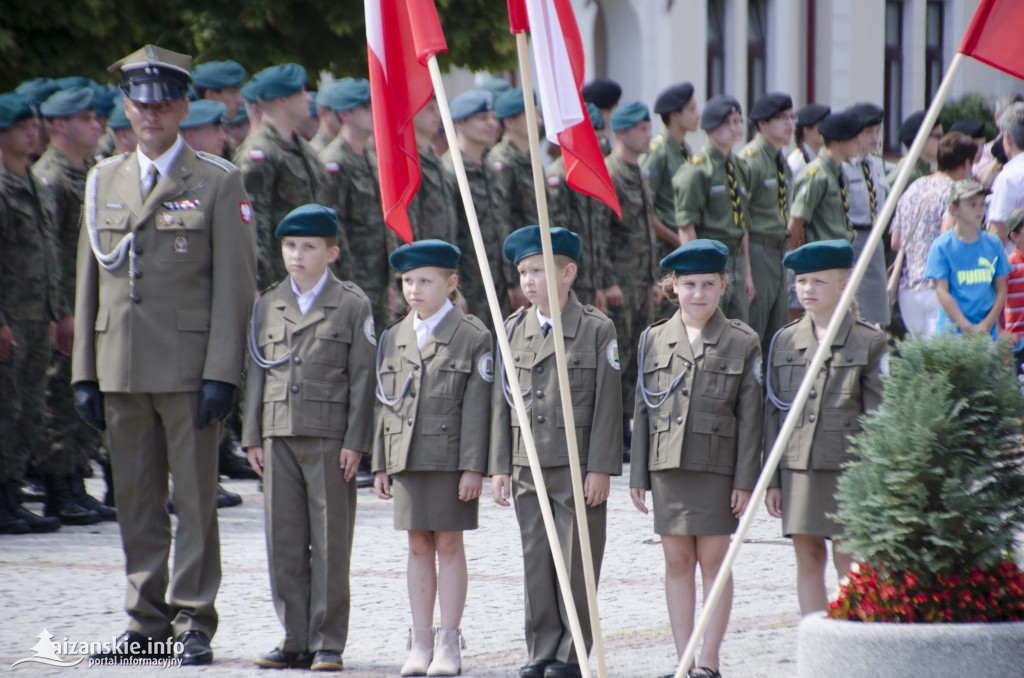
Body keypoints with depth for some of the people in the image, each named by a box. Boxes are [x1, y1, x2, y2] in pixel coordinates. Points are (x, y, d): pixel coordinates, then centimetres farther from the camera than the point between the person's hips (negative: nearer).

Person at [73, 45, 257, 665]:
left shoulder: (219, 182, 0)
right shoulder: (104, 181, 14)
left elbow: (235, 284, -4)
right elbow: (89, 280, 15)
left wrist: (222, 373, -12)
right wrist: (85, 371, 9)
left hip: (189, 369, -4)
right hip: (121, 369, 4)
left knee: (195, 499, -1)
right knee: (137, 501, 8)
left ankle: (193, 623, 3)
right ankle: (147, 621, 15)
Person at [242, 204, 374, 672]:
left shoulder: (352, 305, 2)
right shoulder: (267, 305, 13)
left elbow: (362, 378, -1)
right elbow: (256, 374, 14)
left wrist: (355, 441, -8)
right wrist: (252, 437, 7)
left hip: (329, 438, -4)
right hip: (279, 437, 4)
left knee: (330, 542, -1)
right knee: (284, 542, 4)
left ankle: (328, 644, 3)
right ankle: (296, 641, 11)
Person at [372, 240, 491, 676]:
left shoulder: (473, 337, -4)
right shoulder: (394, 339, 11)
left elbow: (476, 407, -8)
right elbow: (386, 406, 14)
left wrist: (473, 467, -13)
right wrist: (380, 464, 10)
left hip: (451, 458, -4)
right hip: (407, 458, 4)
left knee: (448, 545, 0)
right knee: (418, 547, 7)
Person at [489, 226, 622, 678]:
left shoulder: (596, 330, -3)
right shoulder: (513, 330, 9)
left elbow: (607, 404, -5)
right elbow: (502, 401, 11)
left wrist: (600, 469, -10)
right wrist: (499, 466, 6)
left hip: (578, 467, -4)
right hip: (528, 468, 4)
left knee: (576, 561, -1)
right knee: (536, 560, 6)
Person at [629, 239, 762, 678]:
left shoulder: (742, 343, 0)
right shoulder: (653, 340, 8)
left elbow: (750, 417, -1)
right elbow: (643, 411, 11)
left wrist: (745, 481, -6)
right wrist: (638, 475, 7)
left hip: (717, 466, -3)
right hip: (667, 465, 3)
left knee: (713, 560, -1)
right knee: (677, 561, 5)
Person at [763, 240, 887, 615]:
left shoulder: (869, 342, -1)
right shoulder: (784, 341, 9)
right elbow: (773, 414, 12)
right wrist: (772, 479, 8)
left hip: (847, 467, -4)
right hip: (798, 467, 4)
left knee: (847, 559, -4)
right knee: (807, 559, 6)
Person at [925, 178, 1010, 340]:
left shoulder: (993, 244, 10)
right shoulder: (942, 246, -1)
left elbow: (1001, 289, 11)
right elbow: (941, 291, -5)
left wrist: (987, 324, -2)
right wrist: (967, 327, -12)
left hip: (988, 331, 3)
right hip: (953, 331, -3)